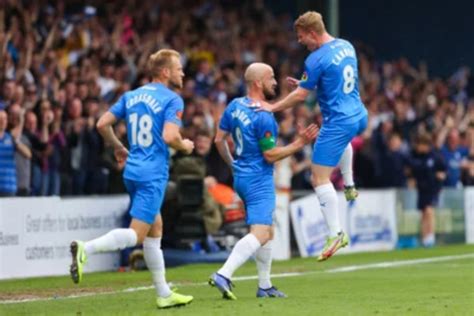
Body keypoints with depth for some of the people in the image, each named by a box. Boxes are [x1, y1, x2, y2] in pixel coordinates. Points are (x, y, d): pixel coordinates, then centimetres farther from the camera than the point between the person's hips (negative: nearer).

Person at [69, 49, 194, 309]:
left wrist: (119, 148, 24)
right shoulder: (172, 100, -8)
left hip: (133, 171, 8)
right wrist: (185, 146, 1)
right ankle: (85, 249, -29)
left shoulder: (131, 96, 12)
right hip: (153, 175, -8)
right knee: (136, 235, -10)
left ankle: (164, 294, 21)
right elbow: (169, 137, -21)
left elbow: (102, 124, 8)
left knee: (155, 229, 16)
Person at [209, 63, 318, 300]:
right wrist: (300, 143, -11)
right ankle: (223, 275, -29)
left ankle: (264, 286, 22)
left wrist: (232, 163, 25)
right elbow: (271, 155, -17)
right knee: (259, 234, -16)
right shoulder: (264, 117, -20)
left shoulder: (235, 106, 5)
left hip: (241, 177, 10)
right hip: (259, 180, -10)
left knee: (268, 233, 18)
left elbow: (219, 139, 12)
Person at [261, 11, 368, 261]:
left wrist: (272, 108, -3)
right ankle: (349, 186, 40)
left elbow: (301, 95, -13)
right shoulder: (346, 46, 7)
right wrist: (305, 82, 19)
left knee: (319, 178, -6)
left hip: (337, 123, -9)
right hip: (358, 116, 9)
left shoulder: (316, 59, -18)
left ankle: (336, 234, -10)